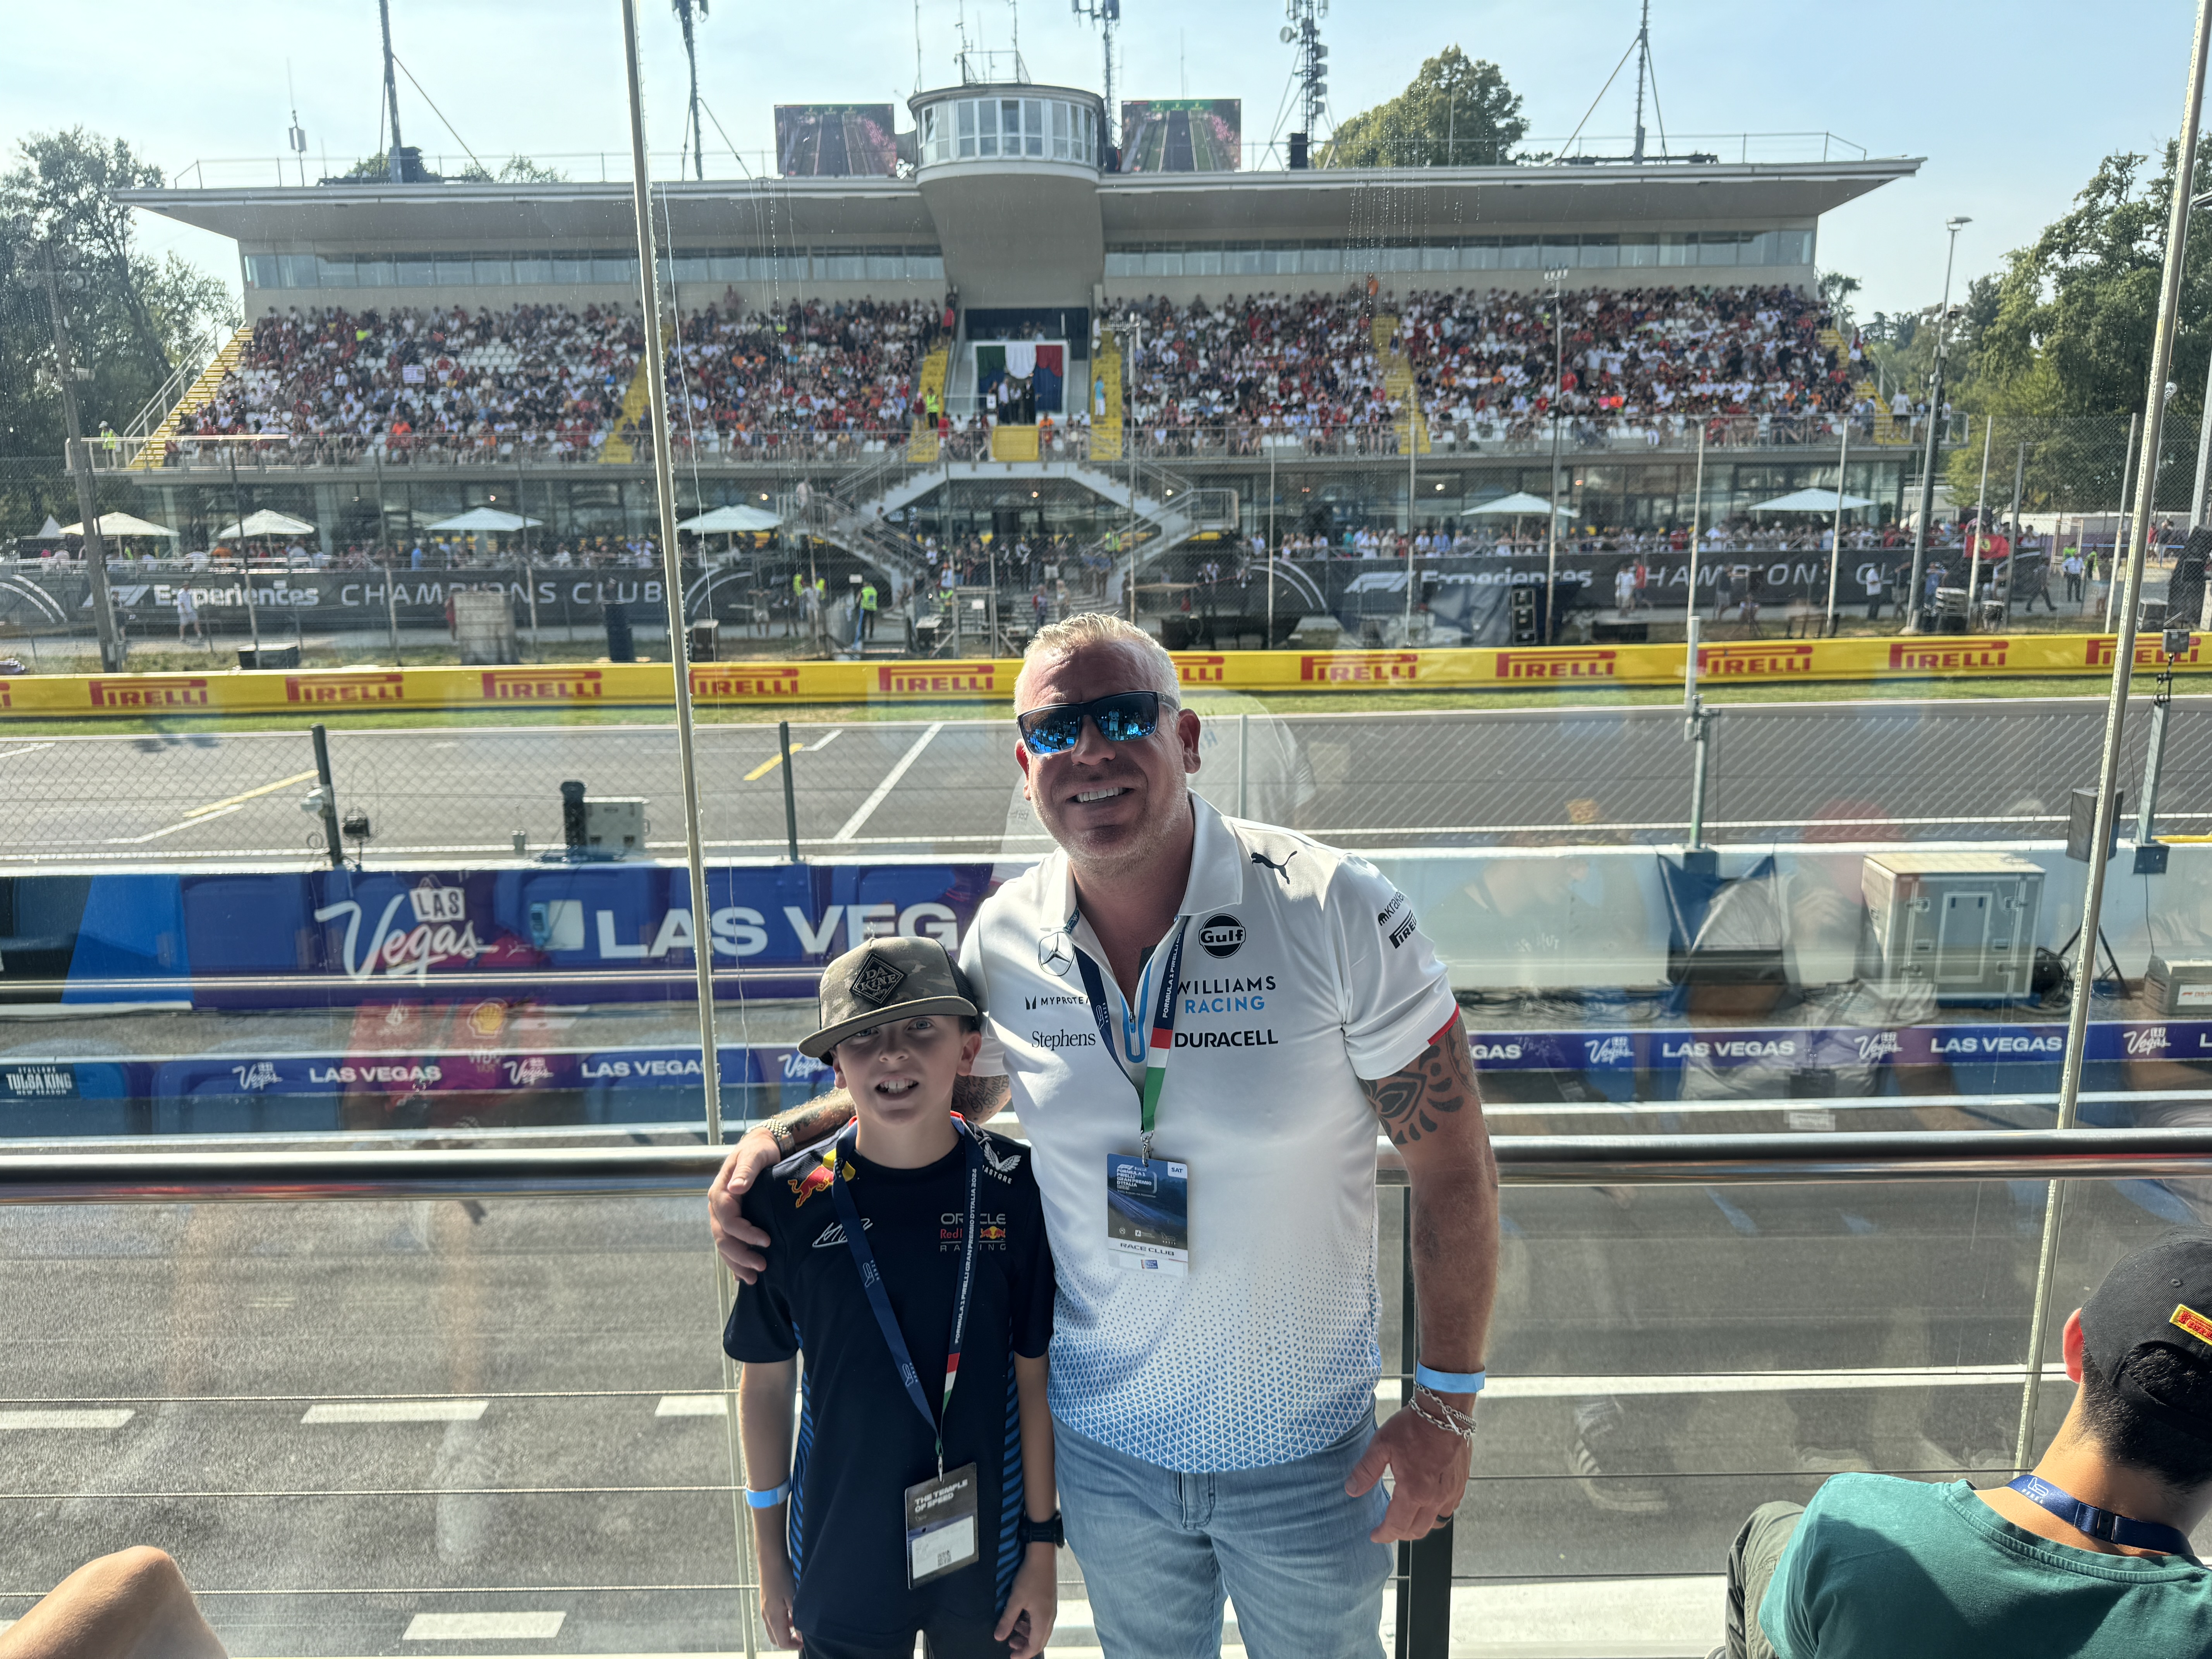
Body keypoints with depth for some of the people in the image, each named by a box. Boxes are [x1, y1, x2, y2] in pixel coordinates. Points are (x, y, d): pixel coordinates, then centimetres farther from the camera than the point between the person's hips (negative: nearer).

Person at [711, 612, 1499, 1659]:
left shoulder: (1338, 914, -22)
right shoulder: (1003, 940, -11)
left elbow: (1454, 1168, -14)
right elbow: (949, 1086, 9)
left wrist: (1446, 1404, -11)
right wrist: (780, 1136, -5)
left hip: (1305, 1451, -2)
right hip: (1104, 1441, 3)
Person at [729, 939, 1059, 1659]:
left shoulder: (1016, 1187, -13)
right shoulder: (789, 1203, -13)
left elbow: (1034, 1376, -5)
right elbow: (766, 1383, -1)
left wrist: (1042, 1548, 0)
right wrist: (770, 1558, 6)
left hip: (985, 1553, 0)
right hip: (842, 1566, 0)